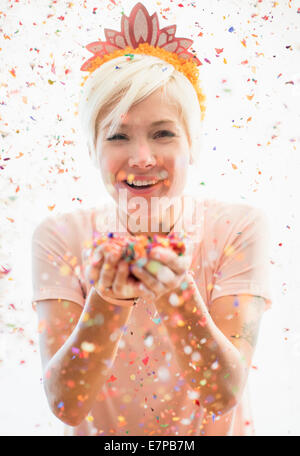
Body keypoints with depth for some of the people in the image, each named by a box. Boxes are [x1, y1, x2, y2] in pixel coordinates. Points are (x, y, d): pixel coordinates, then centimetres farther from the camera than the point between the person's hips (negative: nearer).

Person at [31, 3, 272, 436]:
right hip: (100, 433, 0)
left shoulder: (239, 227, -11)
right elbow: (66, 406, -14)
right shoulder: (60, 237, -10)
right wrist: (107, 300, -28)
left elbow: (224, 396, -16)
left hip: (214, 430, 1)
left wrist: (177, 291, -30)